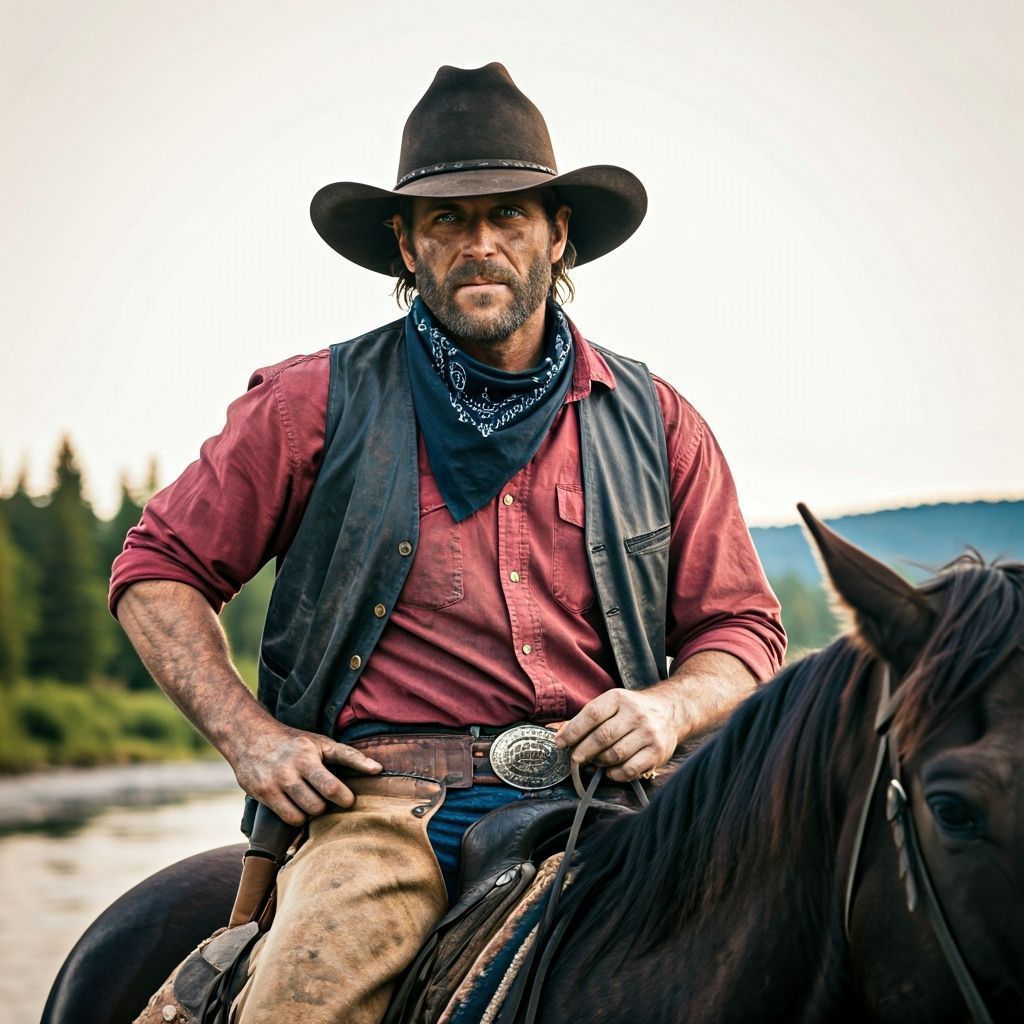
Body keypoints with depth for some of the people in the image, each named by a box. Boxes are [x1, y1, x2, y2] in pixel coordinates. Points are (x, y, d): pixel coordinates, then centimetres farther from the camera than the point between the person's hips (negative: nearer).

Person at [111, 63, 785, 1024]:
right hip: (383, 799, -2)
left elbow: (742, 626, 16)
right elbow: (159, 568, 11)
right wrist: (247, 733, -2)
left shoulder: (656, 423, 13)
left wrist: (672, 706, -6)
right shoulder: (317, 404, 6)